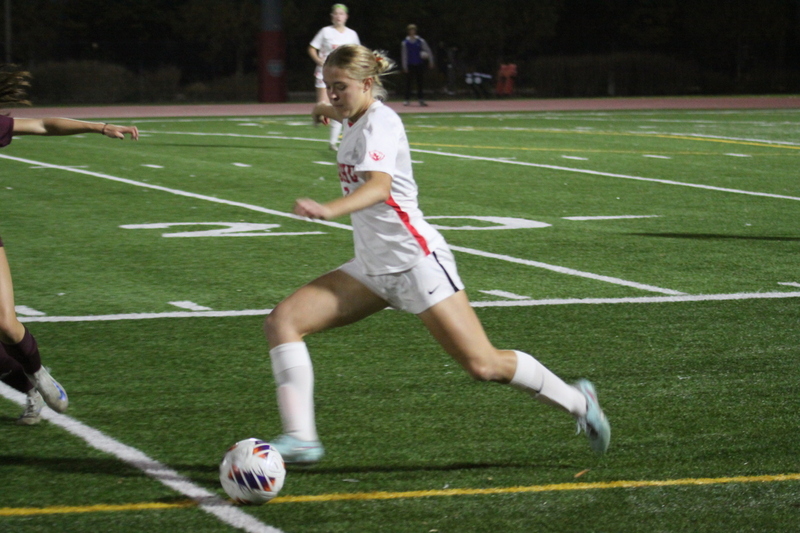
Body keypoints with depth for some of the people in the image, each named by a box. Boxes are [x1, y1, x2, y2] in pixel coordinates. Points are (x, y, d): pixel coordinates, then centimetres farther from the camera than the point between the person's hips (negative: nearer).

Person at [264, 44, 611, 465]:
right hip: (372, 268, 9)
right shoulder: (358, 119, 9)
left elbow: (378, 186, -38)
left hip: (415, 260, -9)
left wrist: (329, 210, -54)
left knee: (483, 366, -8)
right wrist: (333, 112, 46)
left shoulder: (378, 122, -16)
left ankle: (576, 401, 17)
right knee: (282, 321, -9)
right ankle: (300, 438, -16)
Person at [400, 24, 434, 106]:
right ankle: (407, 99, 2)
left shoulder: (420, 41, 3)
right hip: (410, 65, -1)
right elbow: (404, 55, 1)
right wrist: (405, 67, -3)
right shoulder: (405, 43, 0)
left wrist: (431, 61, 3)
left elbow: (428, 51, 6)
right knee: (408, 82, -3)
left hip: (419, 65, 1)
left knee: (419, 82, 5)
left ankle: (421, 99, 10)